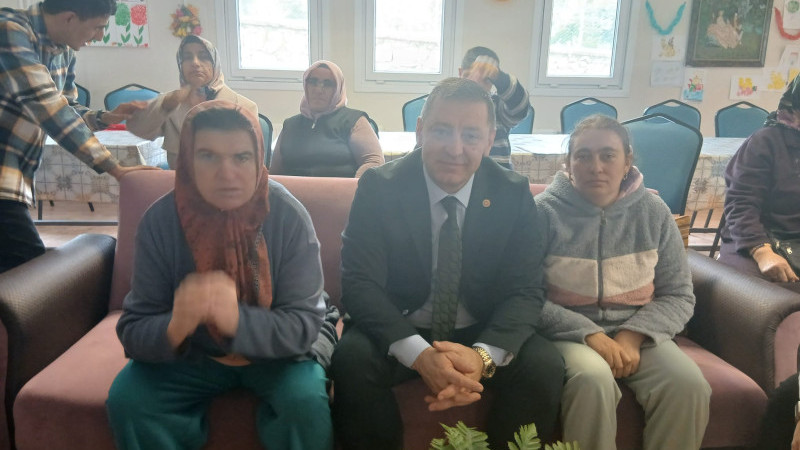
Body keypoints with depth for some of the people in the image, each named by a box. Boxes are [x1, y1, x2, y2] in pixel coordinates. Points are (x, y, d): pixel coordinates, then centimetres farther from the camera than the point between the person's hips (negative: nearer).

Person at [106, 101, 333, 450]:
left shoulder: (289, 216, -21)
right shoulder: (159, 220, -17)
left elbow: (304, 323, -23)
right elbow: (133, 329, -16)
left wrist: (236, 321, -42)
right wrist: (174, 328, -40)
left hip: (275, 350, -1)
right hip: (192, 352, 2)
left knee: (306, 402, -28)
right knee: (126, 398, -21)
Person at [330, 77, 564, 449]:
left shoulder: (514, 194, -7)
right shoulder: (379, 186, -12)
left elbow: (525, 290, -10)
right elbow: (360, 283, -17)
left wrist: (483, 356, -31)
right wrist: (418, 354, -34)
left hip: (483, 334, 2)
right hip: (400, 332, -1)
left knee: (544, 365, -24)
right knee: (352, 358, -29)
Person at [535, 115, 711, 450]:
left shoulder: (653, 211, 3)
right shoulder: (545, 211, -6)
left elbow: (679, 296, 5)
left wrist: (633, 336, -13)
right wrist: (589, 334, -20)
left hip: (638, 331, 3)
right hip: (569, 331, -3)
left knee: (688, 385, -24)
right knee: (593, 379, -33)